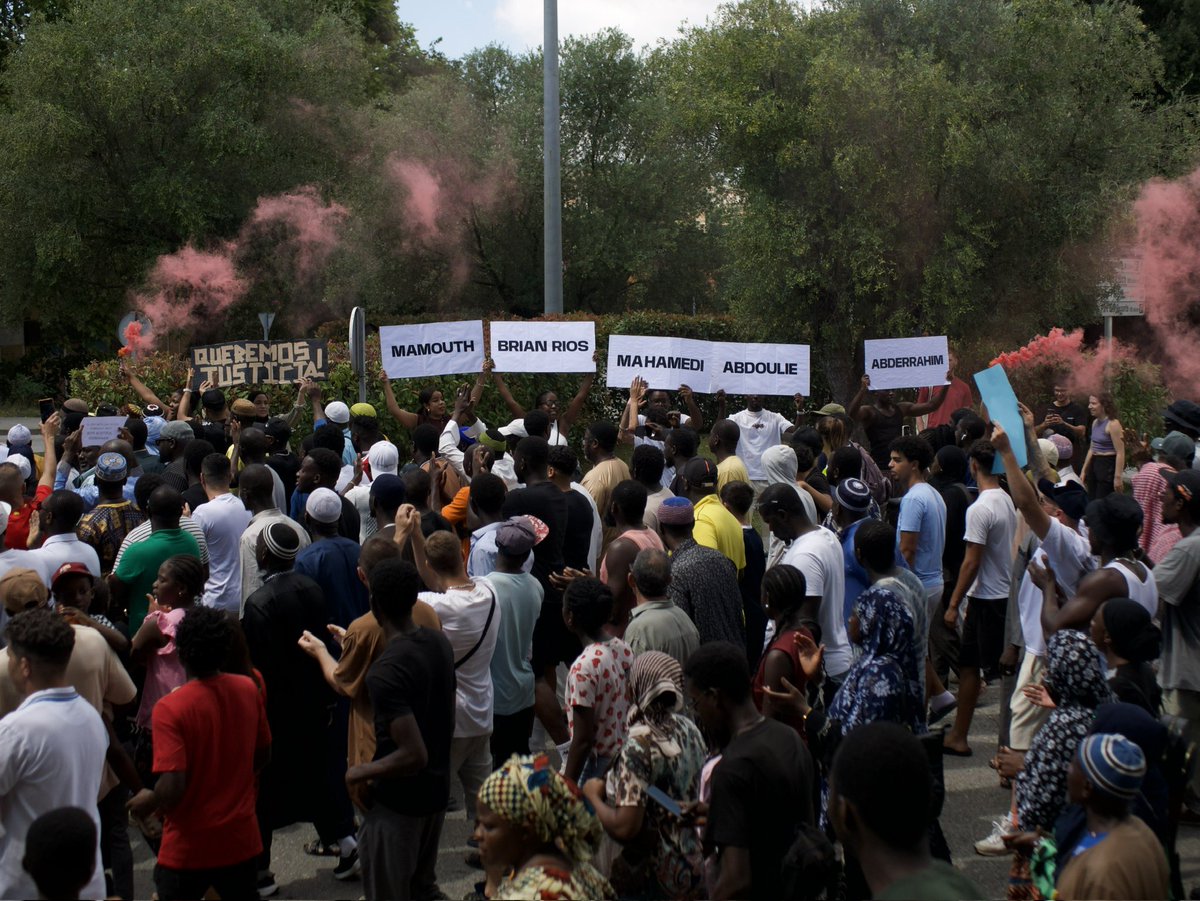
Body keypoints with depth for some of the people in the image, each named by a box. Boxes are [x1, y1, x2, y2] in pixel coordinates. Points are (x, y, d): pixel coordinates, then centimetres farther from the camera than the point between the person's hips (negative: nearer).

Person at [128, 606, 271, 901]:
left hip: (188, 849, -4)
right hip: (241, 840, 4)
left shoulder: (170, 709, -22)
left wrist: (148, 801, -5)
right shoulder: (248, 689, -6)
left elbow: (172, 788, -25)